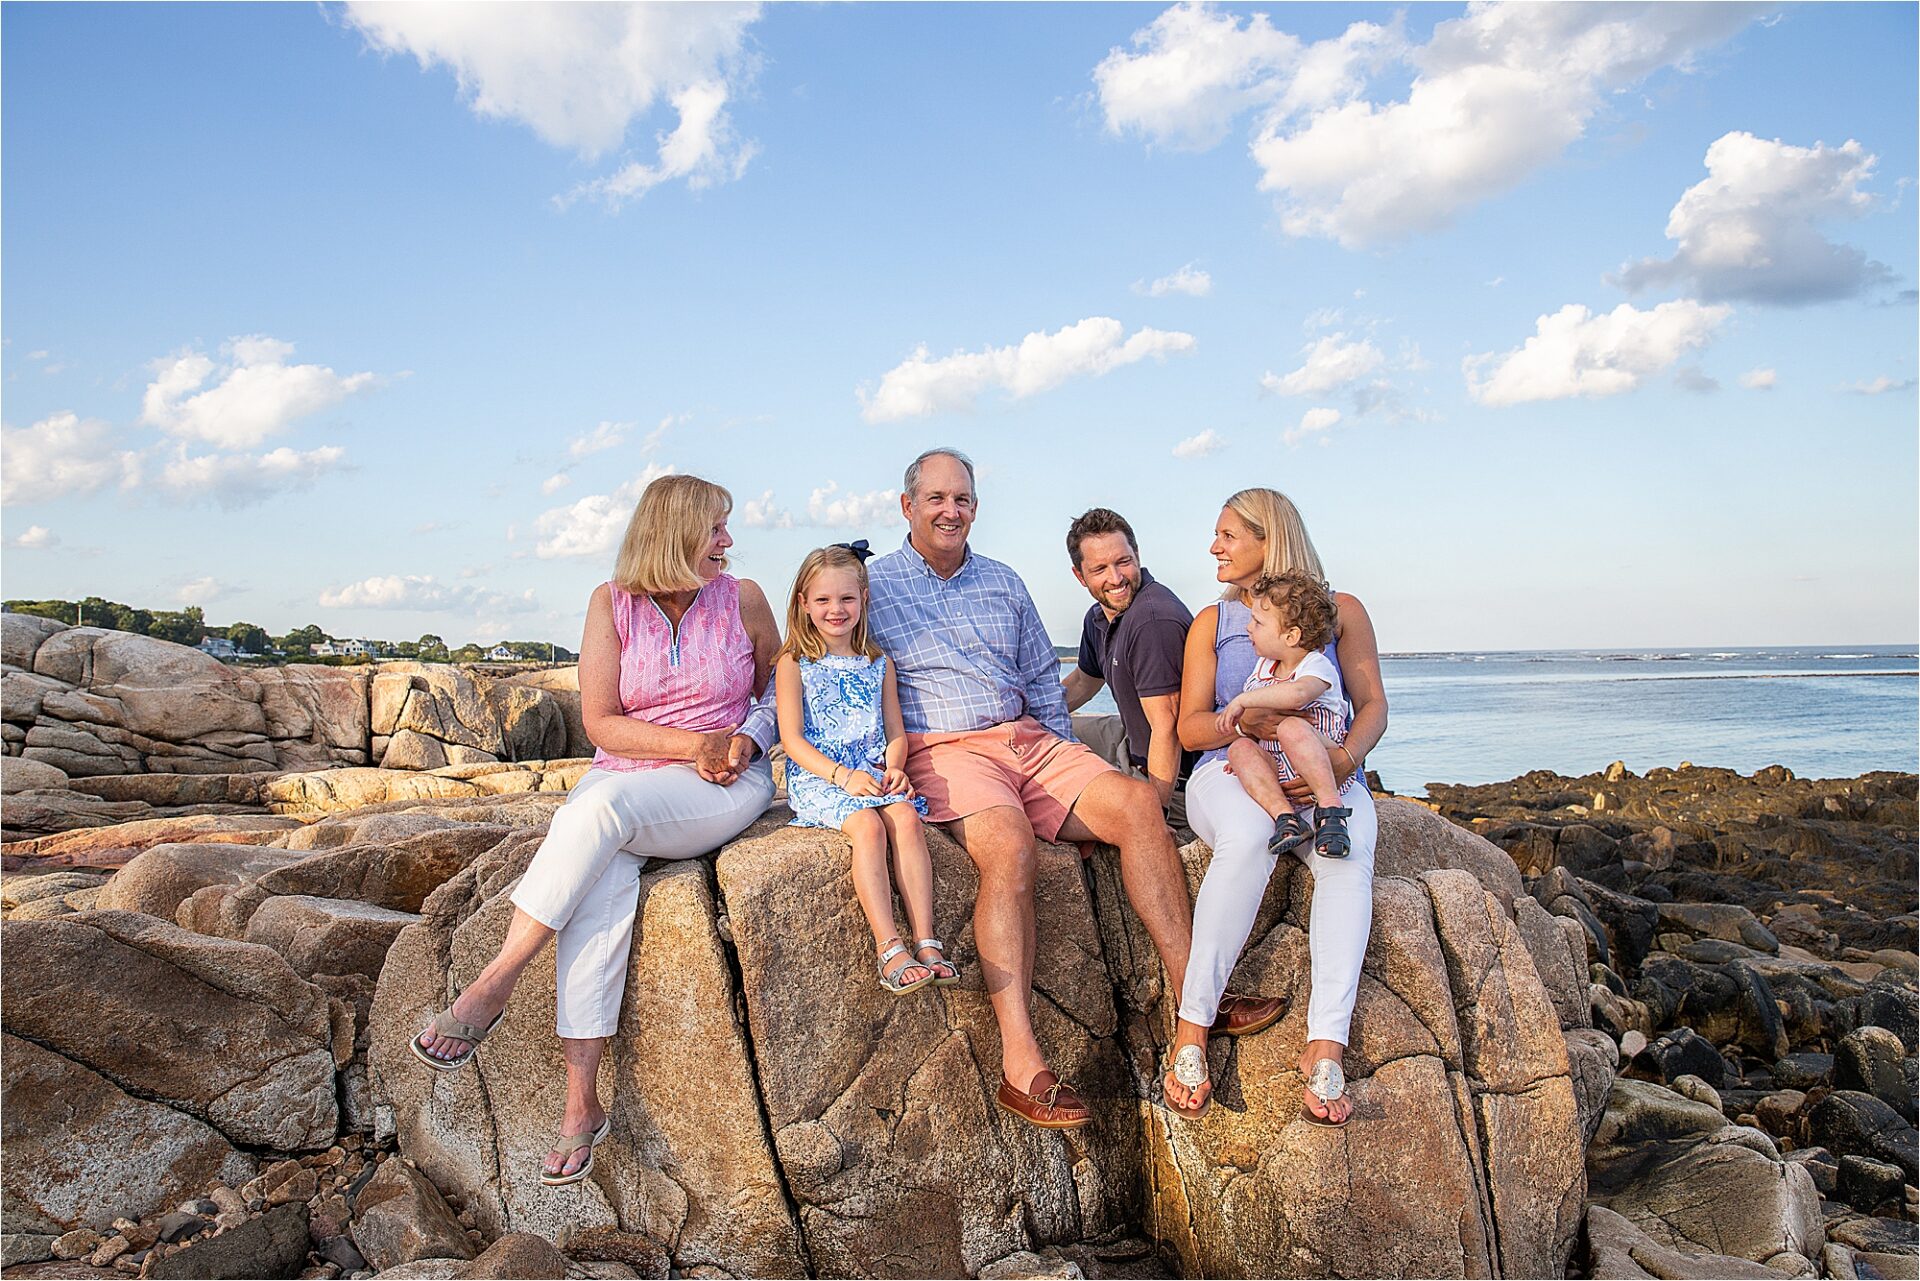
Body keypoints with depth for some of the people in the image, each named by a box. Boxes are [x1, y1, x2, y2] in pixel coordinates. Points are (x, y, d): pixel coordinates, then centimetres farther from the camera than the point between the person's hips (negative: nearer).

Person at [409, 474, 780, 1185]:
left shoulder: (742, 598, 4)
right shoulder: (613, 602, 3)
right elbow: (601, 723, -1)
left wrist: (744, 741, -7)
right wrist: (695, 744, -13)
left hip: (726, 787, -1)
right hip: (622, 784, 1)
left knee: (601, 804, -32)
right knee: (601, 884, -31)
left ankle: (493, 985, -24)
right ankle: (580, 1104, -28)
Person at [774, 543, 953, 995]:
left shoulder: (879, 664, 17)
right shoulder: (794, 664, 4)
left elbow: (896, 733, 15)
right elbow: (792, 739, -4)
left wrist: (894, 767, -8)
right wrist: (842, 775, -17)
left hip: (873, 774, 3)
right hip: (817, 777, -3)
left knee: (906, 817, -27)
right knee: (868, 825, -31)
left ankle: (926, 942, -30)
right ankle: (890, 951, -34)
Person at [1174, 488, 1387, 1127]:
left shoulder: (1341, 611, 11)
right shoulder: (1211, 623, 15)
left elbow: (1373, 705, 4)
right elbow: (1190, 726, 8)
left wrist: (1344, 759, -18)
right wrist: (1240, 723, -16)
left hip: (1326, 779, 0)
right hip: (1231, 771, 0)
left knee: (1348, 854, -35)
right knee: (1249, 838, -37)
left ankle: (1325, 1048, -40)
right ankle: (1191, 1026, -33)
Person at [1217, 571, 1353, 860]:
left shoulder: (1318, 666, -8)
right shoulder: (1264, 666, 16)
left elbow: (1297, 694, -34)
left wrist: (1242, 700, -25)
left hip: (1326, 766, -6)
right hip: (1278, 774, 7)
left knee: (1292, 727, -35)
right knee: (1240, 748, -22)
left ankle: (1330, 807, -31)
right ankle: (1286, 816, -33)